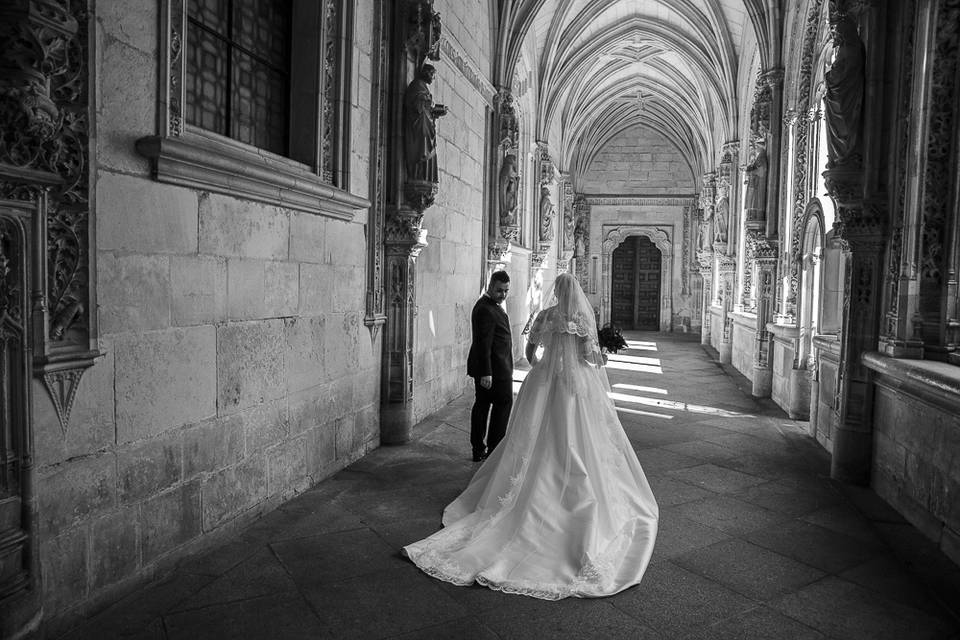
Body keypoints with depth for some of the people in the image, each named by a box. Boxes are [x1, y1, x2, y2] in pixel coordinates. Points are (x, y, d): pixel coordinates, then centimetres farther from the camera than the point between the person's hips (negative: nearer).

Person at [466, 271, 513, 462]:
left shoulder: (489, 305, 14)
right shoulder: (486, 310, -21)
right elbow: (484, 343, -25)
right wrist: (486, 373, -26)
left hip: (487, 368, 10)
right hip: (495, 368, -10)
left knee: (482, 404, 12)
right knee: (504, 404, 2)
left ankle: (478, 449, 20)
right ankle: (494, 450, 8)